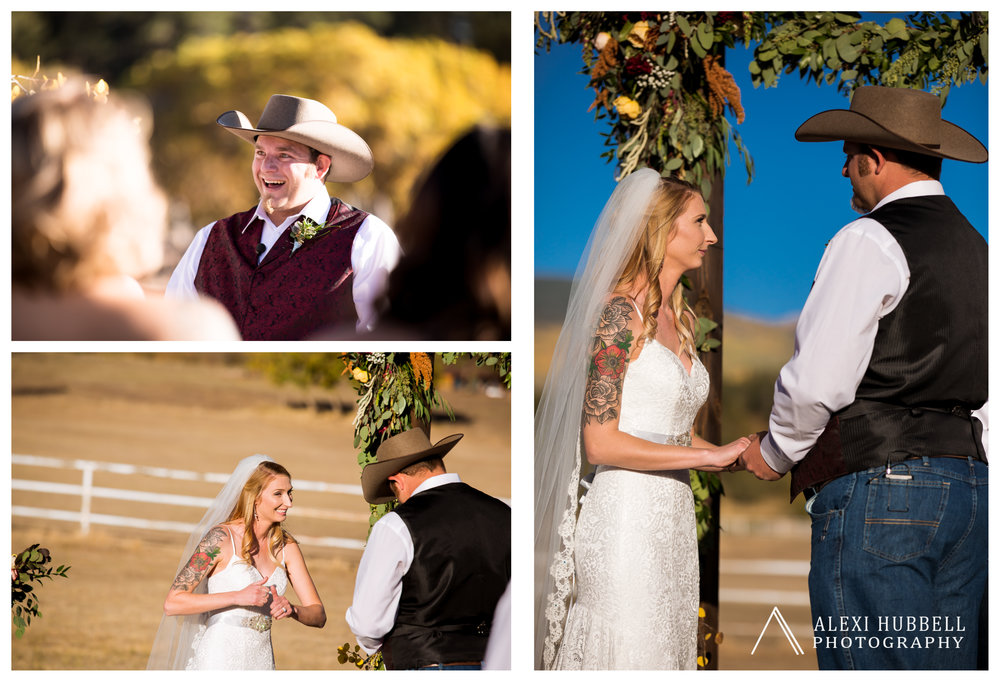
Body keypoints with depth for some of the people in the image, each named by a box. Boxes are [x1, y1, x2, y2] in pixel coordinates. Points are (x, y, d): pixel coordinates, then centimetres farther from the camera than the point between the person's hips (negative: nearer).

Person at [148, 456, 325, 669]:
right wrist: (238, 597, -23)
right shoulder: (221, 538, -11)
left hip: (262, 662, 5)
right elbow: (172, 604, -15)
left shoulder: (285, 546, 4)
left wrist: (291, 610, -18)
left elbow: (318, 615, 4)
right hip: (219, 662, -5)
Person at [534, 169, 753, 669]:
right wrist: (709, 455, -12)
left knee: (665, 649, 9)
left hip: (673, 517, 8)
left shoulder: (681, 319, 15)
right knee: (621, 653, -5)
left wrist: (743, 457, 2)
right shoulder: (621, 312, -11)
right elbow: (600, 443, -15)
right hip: (623, 517, -8)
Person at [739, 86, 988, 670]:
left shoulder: (871, 242, -8)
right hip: (968, 482, 9)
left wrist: (775, 453, 3)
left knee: (873, 667, -9)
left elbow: (817, 380, -13)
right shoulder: (975, 248, 18)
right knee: (947, 666, 9)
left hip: (879, 488, -9)